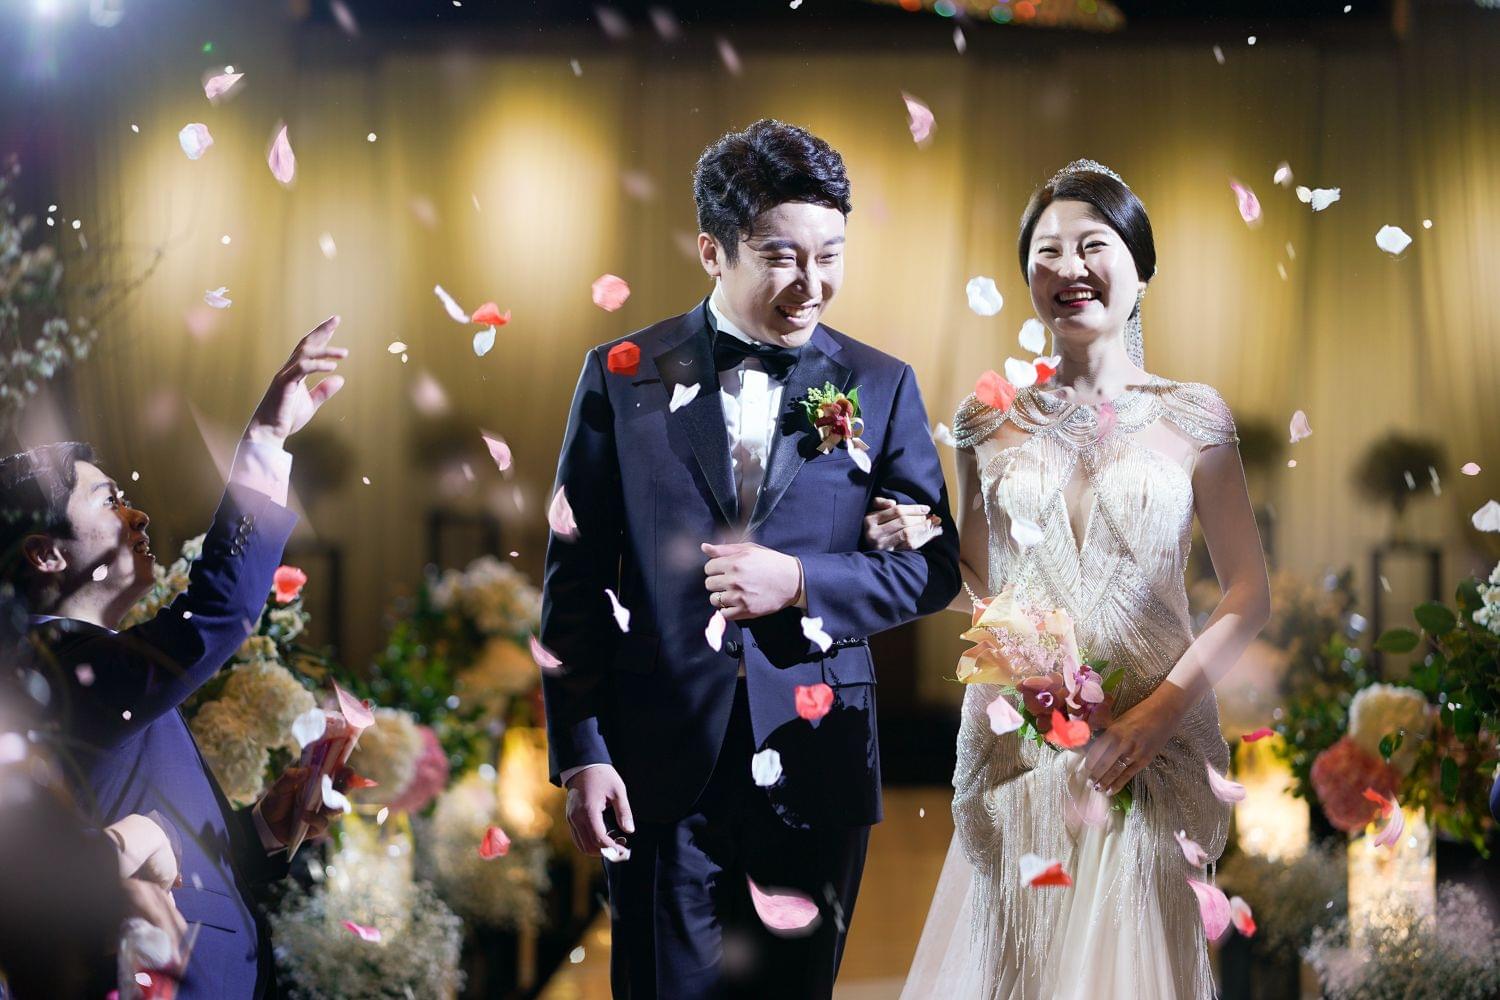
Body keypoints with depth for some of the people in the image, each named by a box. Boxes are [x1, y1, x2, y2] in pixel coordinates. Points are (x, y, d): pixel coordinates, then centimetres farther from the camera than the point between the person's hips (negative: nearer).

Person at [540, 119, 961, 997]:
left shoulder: (880, 387, 3)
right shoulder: (624, 375, 1)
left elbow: (933, 568, 3)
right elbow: (575, 579, 1)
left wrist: (800, 582, -14)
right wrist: (581, 753, -5)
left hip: (815, 769, 1)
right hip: (662, 770, -1)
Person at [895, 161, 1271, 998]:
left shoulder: (1191, 418, 0)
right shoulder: (994, 422, 7)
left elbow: (1250, 593, 1)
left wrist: (1163, 710, -11)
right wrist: (920, 548, -5)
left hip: (1147, 751, -2)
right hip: (1013, 737, 2)